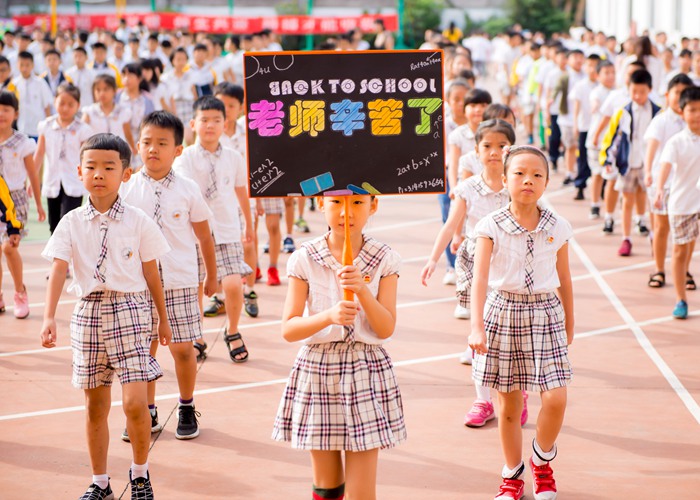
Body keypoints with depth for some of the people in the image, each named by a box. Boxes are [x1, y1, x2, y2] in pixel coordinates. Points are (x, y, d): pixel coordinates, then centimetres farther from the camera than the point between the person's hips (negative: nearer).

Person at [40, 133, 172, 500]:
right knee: (95, 407, 10)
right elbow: (58, 269, -9)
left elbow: (151, 273, 5)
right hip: (88, 313, 2)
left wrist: (162, 318, 11)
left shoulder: (138, 222, -2)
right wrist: (49, 318, -21)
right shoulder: (72, 223, 0)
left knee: (134, 403, -11)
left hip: (129, 310, -2)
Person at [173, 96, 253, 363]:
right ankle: (197, 339, 26)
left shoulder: (234, 158, 4)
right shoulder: (185, 158, -5)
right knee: (195, 287, 6)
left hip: (227, 231, 1)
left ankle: (232, 333, 15)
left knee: (233, 285, -11)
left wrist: (249, 224, 28)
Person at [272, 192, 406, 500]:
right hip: (317, 370, 1)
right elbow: (289, 329, -7)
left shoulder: (384, 260, -2)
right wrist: (328, 316, -24)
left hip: (366, 371, 0)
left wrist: (363, 290, -23)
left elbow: (386, 329, -8)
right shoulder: (305, 259, -3)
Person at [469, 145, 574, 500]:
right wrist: (477, 327, -28)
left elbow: (564, 280, 10)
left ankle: (542, 461, 19)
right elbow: (480, 278, -17)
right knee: (508, 404, 7)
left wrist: (569, 324, 18)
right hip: (504, 313, -1)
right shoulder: (492, 227, -8)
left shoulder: (557, 228, -1)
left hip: (545, 315, 1)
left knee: (555, 398, -9)